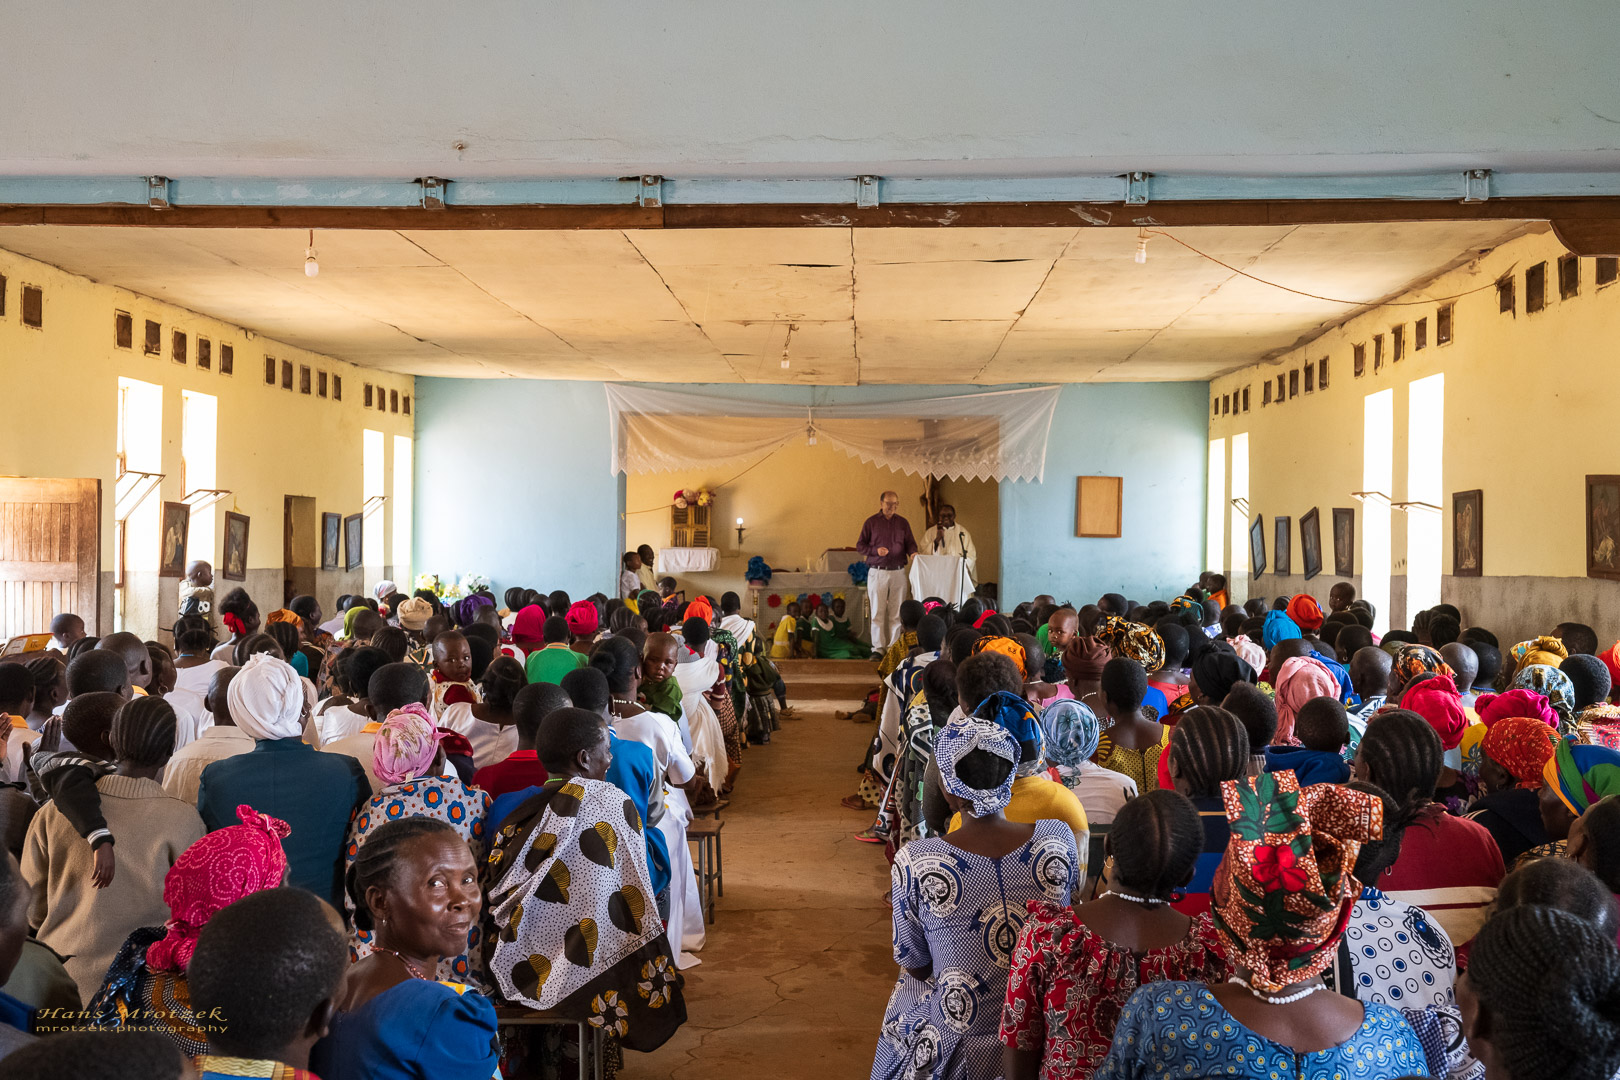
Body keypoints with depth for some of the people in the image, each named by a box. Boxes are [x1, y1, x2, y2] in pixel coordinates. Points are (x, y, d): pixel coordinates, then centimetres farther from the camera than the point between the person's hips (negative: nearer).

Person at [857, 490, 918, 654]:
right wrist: (876, 550, -12)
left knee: (896, 612, 2)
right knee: (877, 612, -2)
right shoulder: (871, 522, 5)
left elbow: (910, 543, 10)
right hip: (877, 572, -2)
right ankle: (877, 648, 1)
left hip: (898, 572, 2)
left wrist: (913, 553, -12)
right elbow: (860, 545, 4)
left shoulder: (903, 523, 12)